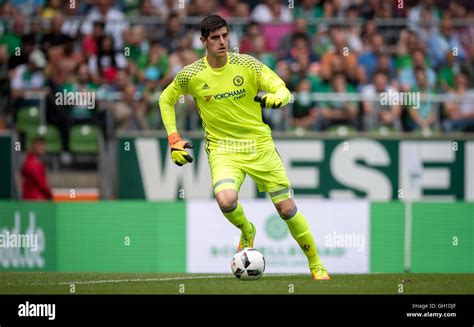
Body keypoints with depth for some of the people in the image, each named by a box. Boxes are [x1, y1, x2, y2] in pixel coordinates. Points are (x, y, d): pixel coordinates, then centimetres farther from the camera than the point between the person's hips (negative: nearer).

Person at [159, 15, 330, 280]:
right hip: (223, 150, -1)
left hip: (260, 145, 1)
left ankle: (316, 265, 21)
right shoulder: (191, 75, -5)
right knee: (226, 200, -30)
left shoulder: (246, 64, -7)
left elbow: (283, 90, -8)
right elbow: (166, 100, 12)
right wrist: (174, 141, 4)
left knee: (287, 208, 0)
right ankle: (247, 231, 6)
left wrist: (276, 98, -33)